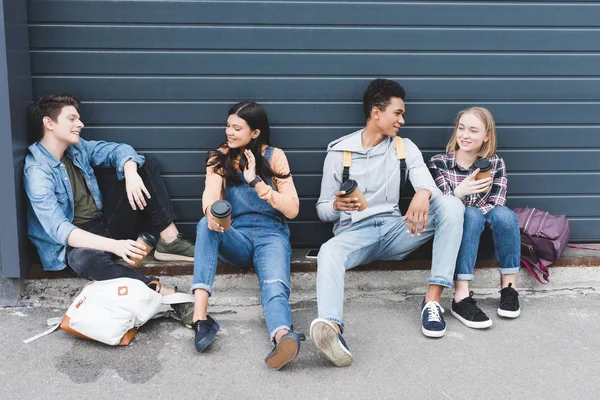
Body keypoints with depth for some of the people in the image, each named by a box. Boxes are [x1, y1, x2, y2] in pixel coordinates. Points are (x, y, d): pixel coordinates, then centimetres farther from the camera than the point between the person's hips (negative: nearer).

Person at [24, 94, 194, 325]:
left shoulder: (77, 148, 3)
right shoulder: (37, 171, -21)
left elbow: (119, 151, 2)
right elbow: (58, 229, -30)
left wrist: (131, 175, -24)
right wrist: (113, 245, -42)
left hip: (105, 224, 8)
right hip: (73, 243, -8)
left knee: (145, 165, 1)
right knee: (86, 259, -44)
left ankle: (169, 240, -12)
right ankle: (166, 294, -50)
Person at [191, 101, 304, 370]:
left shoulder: (274, 156, 4)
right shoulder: (220, 158, 7)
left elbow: (292, 209, -4)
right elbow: (210, 195, -13)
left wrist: (256, 182, -14)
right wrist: (212, 212, -37)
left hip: (271, 235, -2)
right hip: (236, 239, 2)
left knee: (274, 286, -34)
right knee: (206, 225, -33)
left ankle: (283, 337, -67)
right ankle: (200, 317, -45)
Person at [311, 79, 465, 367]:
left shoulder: (405, 148, 10)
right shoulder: (339, 151, 4)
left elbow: (427, 183, -8)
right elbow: (322, 210, 6)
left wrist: (423, 193, -35)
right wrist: (337, 206, -20)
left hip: (394, 230, 3)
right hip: (354, 233, -2)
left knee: (451, 205, -21)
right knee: (329, 252, -37)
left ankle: (433, 300, -28)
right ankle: (331, 329, -65)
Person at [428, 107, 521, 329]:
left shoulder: (495, 164, 0)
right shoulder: (439, 163, -6)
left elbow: (496, 206, -9)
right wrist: (460, 193, -36)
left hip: (484, 231, 2)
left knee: (504, 214, -29)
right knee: (472, 214, -33)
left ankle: (508, 288, -19)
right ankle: (461, 298, -41)